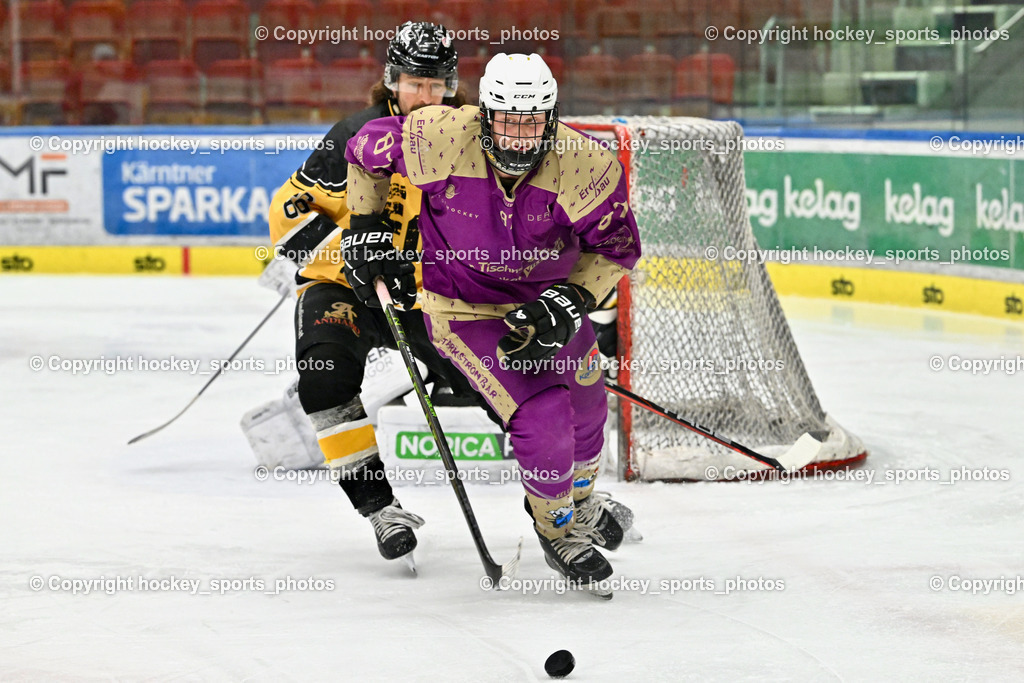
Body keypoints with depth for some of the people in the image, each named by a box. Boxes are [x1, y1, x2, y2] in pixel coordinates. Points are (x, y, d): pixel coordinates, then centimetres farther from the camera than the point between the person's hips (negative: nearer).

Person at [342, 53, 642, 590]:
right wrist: (365, 230, -6)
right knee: (542, 417, -16)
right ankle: (557, 530, 14)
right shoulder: (439, 140, -30)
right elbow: (365, 150, -10)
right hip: (464, 307, -4)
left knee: (584, 405, 21)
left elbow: (617, 248, -12)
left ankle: (580, 497, 56)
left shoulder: (586, 167, -27)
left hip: (546, 297, 4)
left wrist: (569, 303, -24)